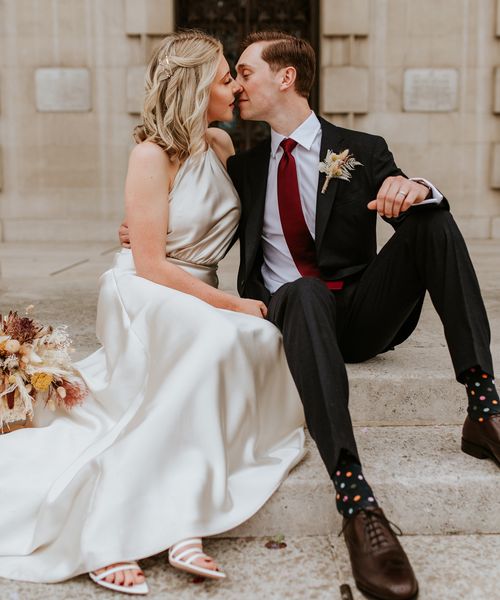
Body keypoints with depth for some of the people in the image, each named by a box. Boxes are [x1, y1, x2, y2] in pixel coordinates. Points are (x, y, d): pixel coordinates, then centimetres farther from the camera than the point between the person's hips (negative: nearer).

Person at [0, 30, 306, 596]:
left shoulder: (222, 144, 8)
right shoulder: (152, 155, -12)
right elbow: (151, 265, -16)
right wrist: (233, 305, -16)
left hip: (199, 302, 7)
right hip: (145, 299, -6)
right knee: (222, 339, -36)